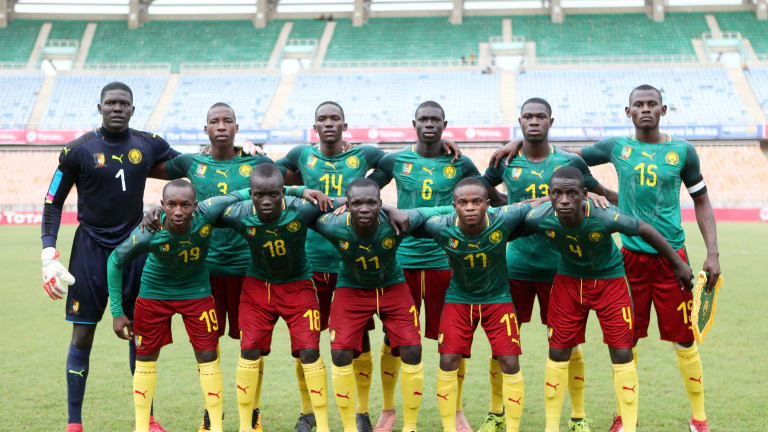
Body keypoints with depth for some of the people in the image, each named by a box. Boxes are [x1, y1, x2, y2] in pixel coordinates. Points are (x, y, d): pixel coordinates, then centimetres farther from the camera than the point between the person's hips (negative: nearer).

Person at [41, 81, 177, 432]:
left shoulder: (149, 145, 3)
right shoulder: (78, 150, -5)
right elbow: (53, 202, 0)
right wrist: (48, 254, -8)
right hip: (91, 249, -2)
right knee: (82, 335, 0)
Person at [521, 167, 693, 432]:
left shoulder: (604, 218, -33)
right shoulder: (539, 218, -26)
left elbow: (645, 230, -17)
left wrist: (678, 263, -6)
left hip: (609, 279, -2)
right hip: (568, 279, 2)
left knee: (622, 353, -4)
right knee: (558, 351, 3)